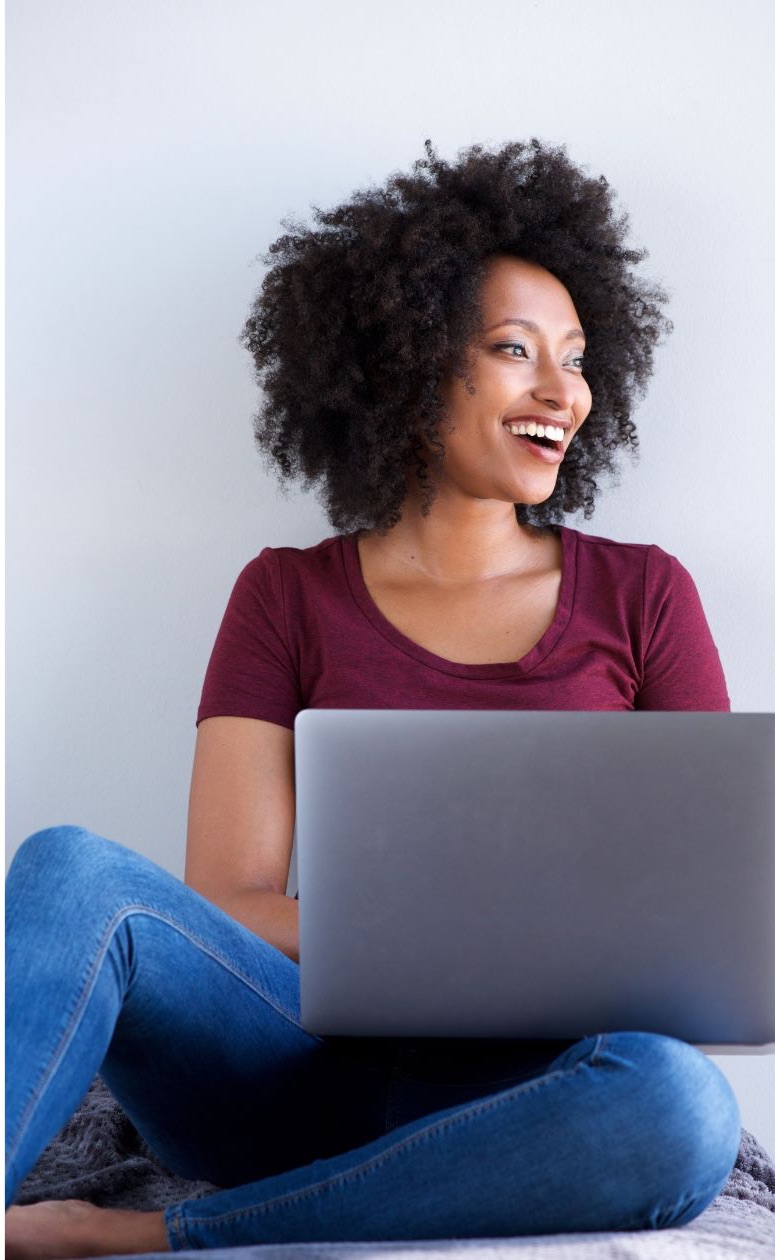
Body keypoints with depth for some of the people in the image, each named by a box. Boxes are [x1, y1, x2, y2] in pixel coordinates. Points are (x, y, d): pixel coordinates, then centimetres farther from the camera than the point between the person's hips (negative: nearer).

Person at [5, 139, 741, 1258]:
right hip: (306, 1070, 0)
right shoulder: (288, 597, 10)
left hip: (514, 1099, 1)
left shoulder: (643, 597, 11)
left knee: (675, 1102, -35)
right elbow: (228, 904, 0)